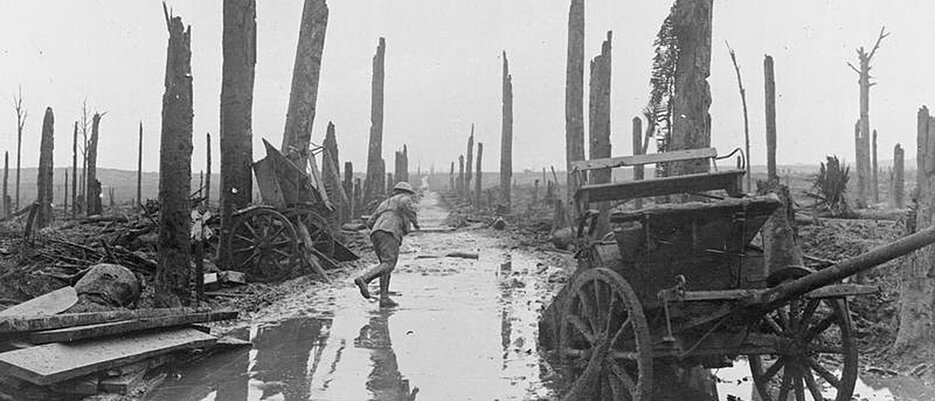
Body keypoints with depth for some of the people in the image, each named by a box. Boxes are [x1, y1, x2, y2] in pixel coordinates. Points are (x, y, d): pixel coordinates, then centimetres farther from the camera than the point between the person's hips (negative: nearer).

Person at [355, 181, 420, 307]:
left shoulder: (385, 203, 36)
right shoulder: (404, 198, 17)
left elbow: (371, 222, 28)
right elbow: (405, 204, -11)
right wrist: (414, 220, -2)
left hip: (376, 234, 8)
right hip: (389, 233, -8)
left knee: (386, 265, 10)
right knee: (388, 264, -17)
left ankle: (384, 298, -2)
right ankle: (363, 279, -36)